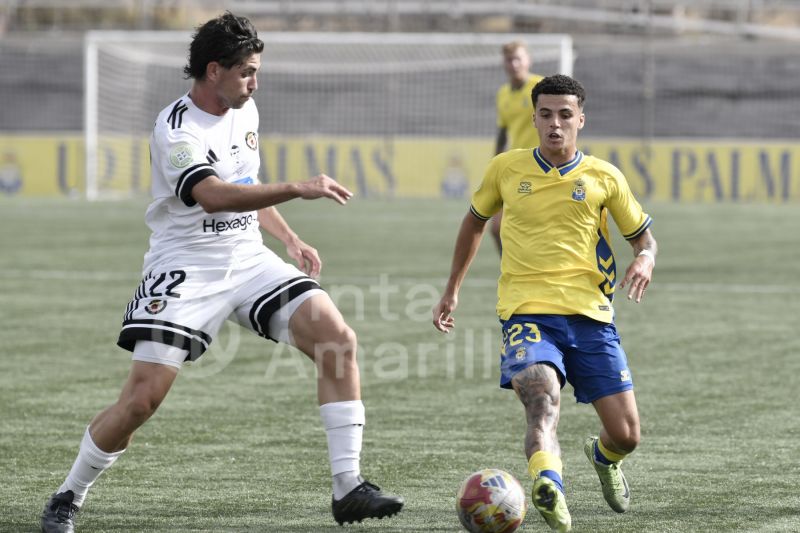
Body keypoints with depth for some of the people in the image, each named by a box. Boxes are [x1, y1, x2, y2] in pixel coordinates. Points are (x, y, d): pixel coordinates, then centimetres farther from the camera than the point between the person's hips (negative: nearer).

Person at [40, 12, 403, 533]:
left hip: (248, 259, 6)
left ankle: (348, 488, -9)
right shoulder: (176, 129, -17)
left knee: (339, 339, -12)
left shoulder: (245, 111, 8)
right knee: (143, 396, -15)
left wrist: (291, 239, 18)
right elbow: (213, 196, -34)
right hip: (186, 269, -6)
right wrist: (297, 189, -39)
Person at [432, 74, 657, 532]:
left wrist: (646, 259, -11)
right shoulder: (506, 169, 7)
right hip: (527, 311, -1)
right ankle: (548, 483, -57)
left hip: (591, 314, 2)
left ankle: (604, 457, 38)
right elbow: (475, 221, 24)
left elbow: (644, 237, 13)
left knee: (626, 435, 1)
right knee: (543, 400, -32)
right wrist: (452, 290, 24)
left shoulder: (604, 177, 5)